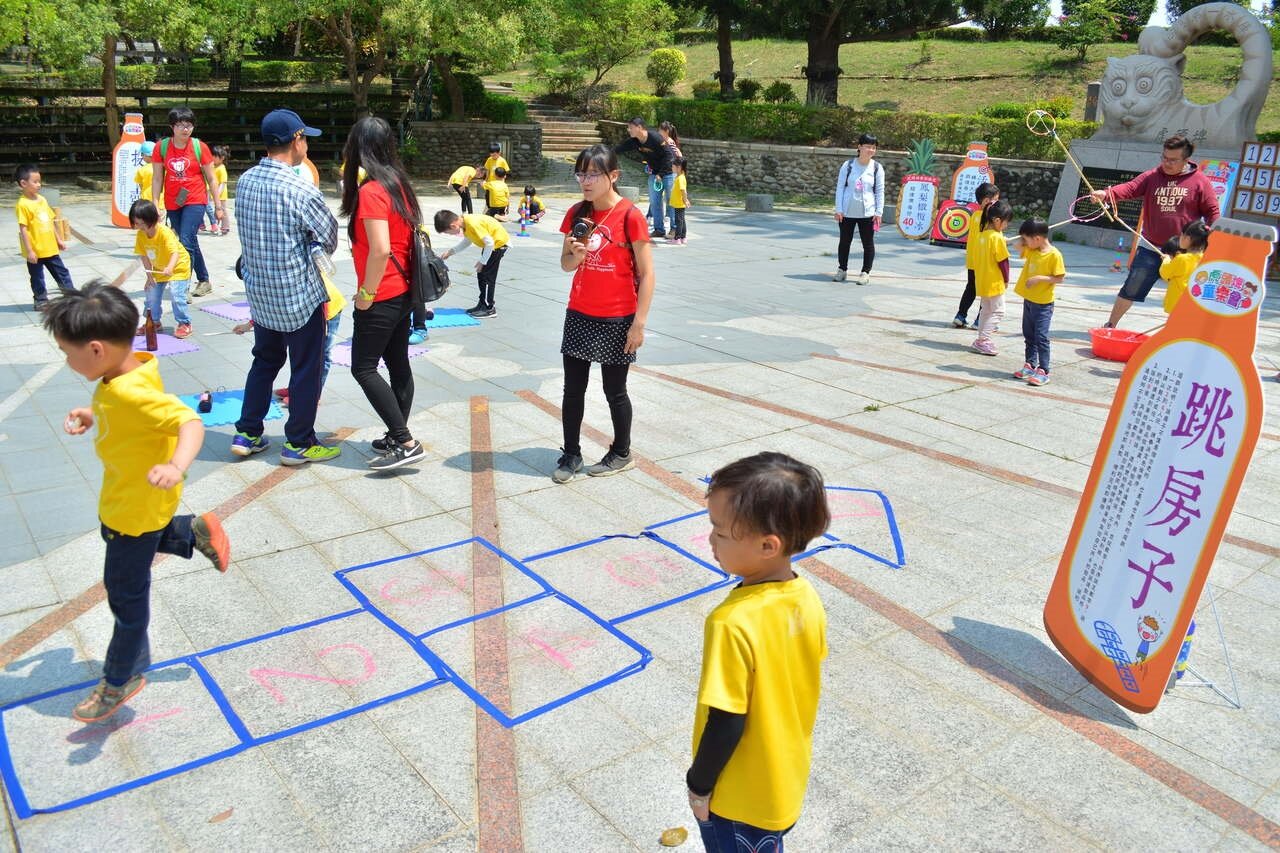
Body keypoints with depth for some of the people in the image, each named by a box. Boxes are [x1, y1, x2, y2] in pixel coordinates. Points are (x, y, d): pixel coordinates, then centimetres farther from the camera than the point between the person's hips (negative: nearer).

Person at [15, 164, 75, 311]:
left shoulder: (42, 199, 6)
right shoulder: (23, 204, -16)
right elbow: (23, 229, -17)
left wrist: (58, 240, 16)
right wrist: (29, 251, -18)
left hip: (50, 248, 6)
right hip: (35, 251, -6)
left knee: (62, 272, 13)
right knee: (37, 278, 9)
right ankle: (41, 301, 21)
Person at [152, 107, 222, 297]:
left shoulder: (200, 147, -5)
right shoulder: (162, 147, 0)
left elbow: (211, 178, 1)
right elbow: (157, 178, 5)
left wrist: (218, 205, 1)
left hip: (195, 201, -4)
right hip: (172, 203, 4)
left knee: (186, 242, -15)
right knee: (191, 243, 14)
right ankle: (204, 281, 28)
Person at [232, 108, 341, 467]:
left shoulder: (244, 181, 1)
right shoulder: (300, 190, -20)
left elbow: (250, 232, 9)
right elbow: (331, 239, -12)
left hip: (259, 292, 7)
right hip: (299, 294, -7)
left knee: (265, 360, 21)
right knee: (306, 369, 7)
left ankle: (247, 434, 26)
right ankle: (299, 443, 16)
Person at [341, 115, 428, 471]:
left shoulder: (371, 191, -18)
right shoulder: (398, 183, 7)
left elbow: (380, 250, -25)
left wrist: (365, 295, -14)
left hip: (382, 297, -9)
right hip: (403, 292, 9)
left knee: (364, 368, -2)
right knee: (398, 364, 13)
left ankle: (406, 443, -4)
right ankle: (398, 436, 23)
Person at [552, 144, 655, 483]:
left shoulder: (630, 216, -12)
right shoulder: (577, 214, 4)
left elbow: (646, 274, -11)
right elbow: (566, 264, 12)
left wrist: (639, 323, -14)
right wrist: (576, 255, -12)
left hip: (616, 319, -5)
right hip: (579, 315, 5)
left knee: (615, 391, 7)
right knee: (573, 389, 8)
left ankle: (622, 454, 26)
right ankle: (571, 454, 22)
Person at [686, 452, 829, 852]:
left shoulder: (733, 624, -35)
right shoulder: (808, 599, -12)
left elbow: (726, 723, -26)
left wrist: (699, 785, -10)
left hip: (738, 796, -6)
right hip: (789, 780, 6)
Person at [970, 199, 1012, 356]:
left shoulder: (982, 234, 4)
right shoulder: (997, 237, -20)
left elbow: (976, 257, 11)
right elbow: (1003, 261, -15)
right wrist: (1006, 280, -3)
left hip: (982, 281, 8)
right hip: (994, 283, -8)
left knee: (986, 310, 19)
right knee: (997, 311, 0)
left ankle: (982, 340, 25)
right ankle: (983, 341, -5)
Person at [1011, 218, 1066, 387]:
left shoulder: (1054, 254, -18)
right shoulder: (1031, 250, 3)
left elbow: (1059, 278, -18)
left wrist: (1039, 278, -26)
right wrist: (1021, 240, 2)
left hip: (1043, 303, -8)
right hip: (1028, 300, 8)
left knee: (1041, 337, -7)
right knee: (1028, 335, 16)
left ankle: (1043, 371, -3)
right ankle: (1030, 365, 27)